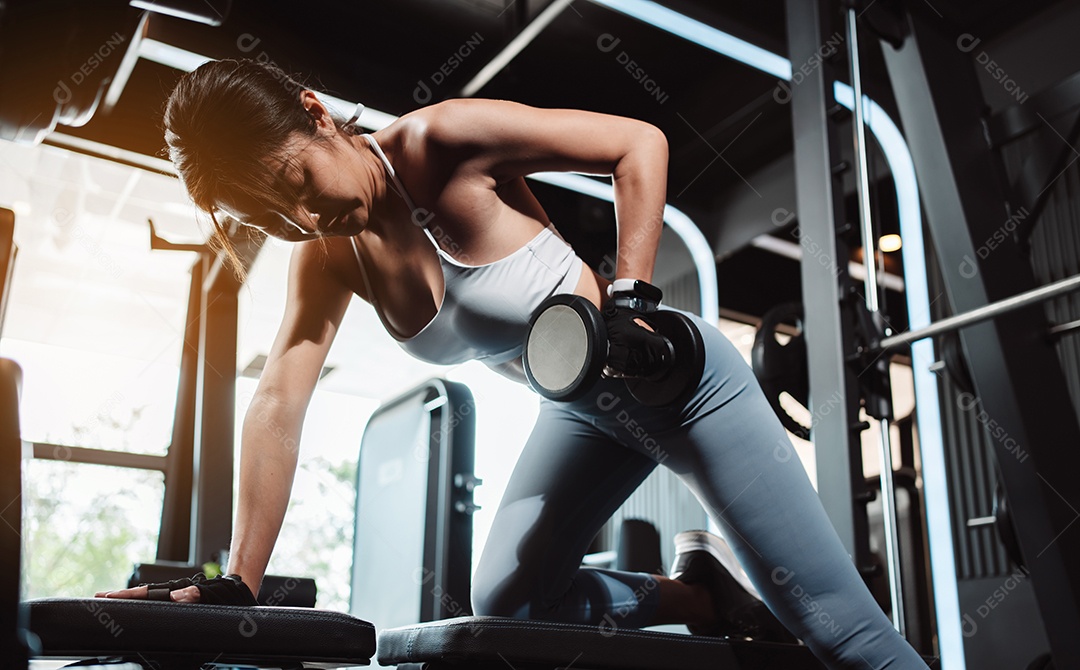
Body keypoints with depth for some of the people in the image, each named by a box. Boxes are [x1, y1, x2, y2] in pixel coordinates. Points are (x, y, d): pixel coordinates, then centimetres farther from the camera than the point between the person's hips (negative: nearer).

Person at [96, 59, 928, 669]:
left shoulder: (443, 141, -22)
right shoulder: (328, 255, -3)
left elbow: (639, 143, -19)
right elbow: (279, 404, -9)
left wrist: (629, 294, -27)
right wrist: (239, 582, -14)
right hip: (581, 408, 7)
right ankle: (708, 598, 15)